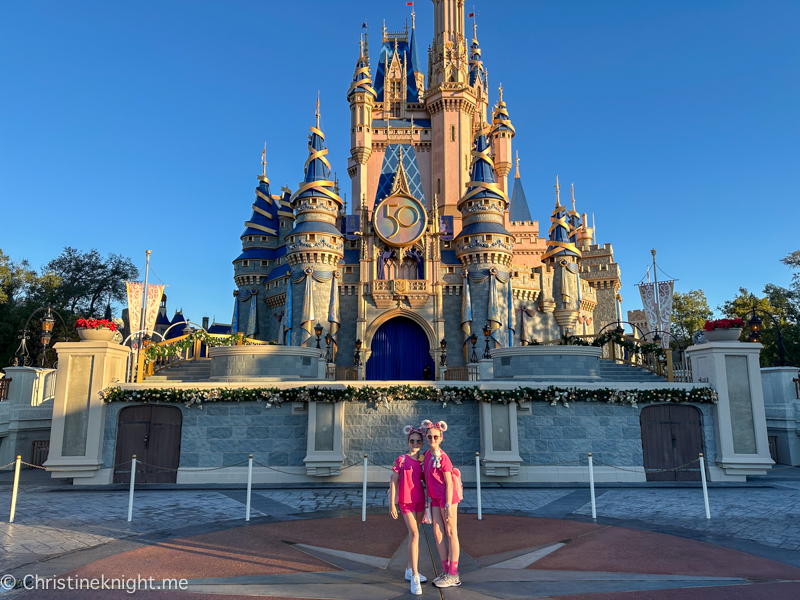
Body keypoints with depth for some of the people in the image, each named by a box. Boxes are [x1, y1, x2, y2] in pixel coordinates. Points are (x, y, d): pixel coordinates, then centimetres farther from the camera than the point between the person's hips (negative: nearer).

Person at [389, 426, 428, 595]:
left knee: (414, 534, 13)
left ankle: (410, 571, 26)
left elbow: (423, 479, 13)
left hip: (419, 500, 6)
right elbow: (393, 482, -7)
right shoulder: (401, 459, -9)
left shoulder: (422, 461, 5)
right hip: (406, 500, -5)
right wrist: (392, 504, -9)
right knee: (414, 534, -15)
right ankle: (414, 577, -14)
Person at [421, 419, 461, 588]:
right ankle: (445, 571, 19)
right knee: (437, 533, 9)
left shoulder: (442, 457, -15)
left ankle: (453, 575, 8)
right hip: (435, 499, 8)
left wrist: (448, 506, -17)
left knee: (450, 533, 0)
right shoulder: (427, 454, 7)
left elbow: (449, 483, -15)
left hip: (447, 497, -8)